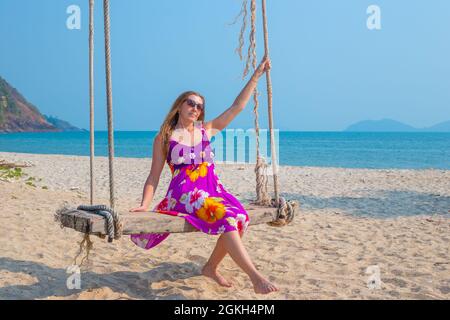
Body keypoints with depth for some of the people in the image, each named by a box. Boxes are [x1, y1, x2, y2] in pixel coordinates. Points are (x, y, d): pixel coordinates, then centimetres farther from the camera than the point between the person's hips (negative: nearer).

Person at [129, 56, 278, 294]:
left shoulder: (206, 130, 18)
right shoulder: (164, 138, 9)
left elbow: (237, 107, 16)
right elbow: (153, 177, 8)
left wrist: (257, 75, 13)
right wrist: (144, 204, -7)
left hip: (213, 191, 5)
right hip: (183, 194, -4)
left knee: (240, 217, -25)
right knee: (226, 218, -31)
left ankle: (211, 267, -4)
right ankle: (256, 277, -35)